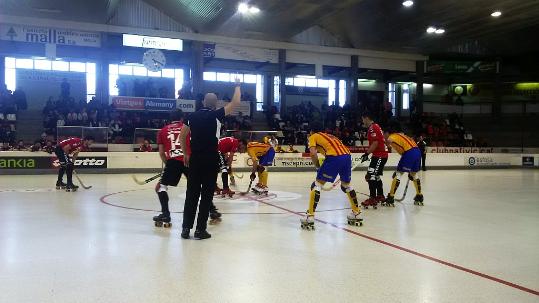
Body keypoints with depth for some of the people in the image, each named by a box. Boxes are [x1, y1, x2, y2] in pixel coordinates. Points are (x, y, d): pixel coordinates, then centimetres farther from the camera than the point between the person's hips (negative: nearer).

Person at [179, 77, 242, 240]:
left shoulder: (193, 116, 6)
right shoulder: (216, 115, -6)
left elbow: (182, 136, 8)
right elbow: (236, 102, -4)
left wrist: (186, 154, 20)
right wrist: (237, 85, 11)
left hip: (195, 159, 4)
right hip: (210, 160, -4)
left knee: (192, 194, 10)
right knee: (207, 195, 3)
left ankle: (186, 228, 12)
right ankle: (200, 229, 7)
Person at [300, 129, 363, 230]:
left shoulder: (313, 137, 18)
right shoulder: (328, 136, 36)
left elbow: (313, 153, -1)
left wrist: (318, 165, 14)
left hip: (334, 156, -6)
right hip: (347, 155, 6)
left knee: (317, 184, 3)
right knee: (346, 185, 27)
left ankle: (310, 217, -2)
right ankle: (356, 213, 33)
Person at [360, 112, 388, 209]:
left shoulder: (372, 128, -14)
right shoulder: (375, 126, 18)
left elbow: (375, 143, -22)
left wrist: (367, 153, -18)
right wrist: (368, 153, 20)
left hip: (379, 156, -11)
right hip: (380, 155, 11)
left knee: (371, 176, -13)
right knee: (376, 176, 19)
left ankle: (372, 199, -13)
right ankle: (380, 196, 27)